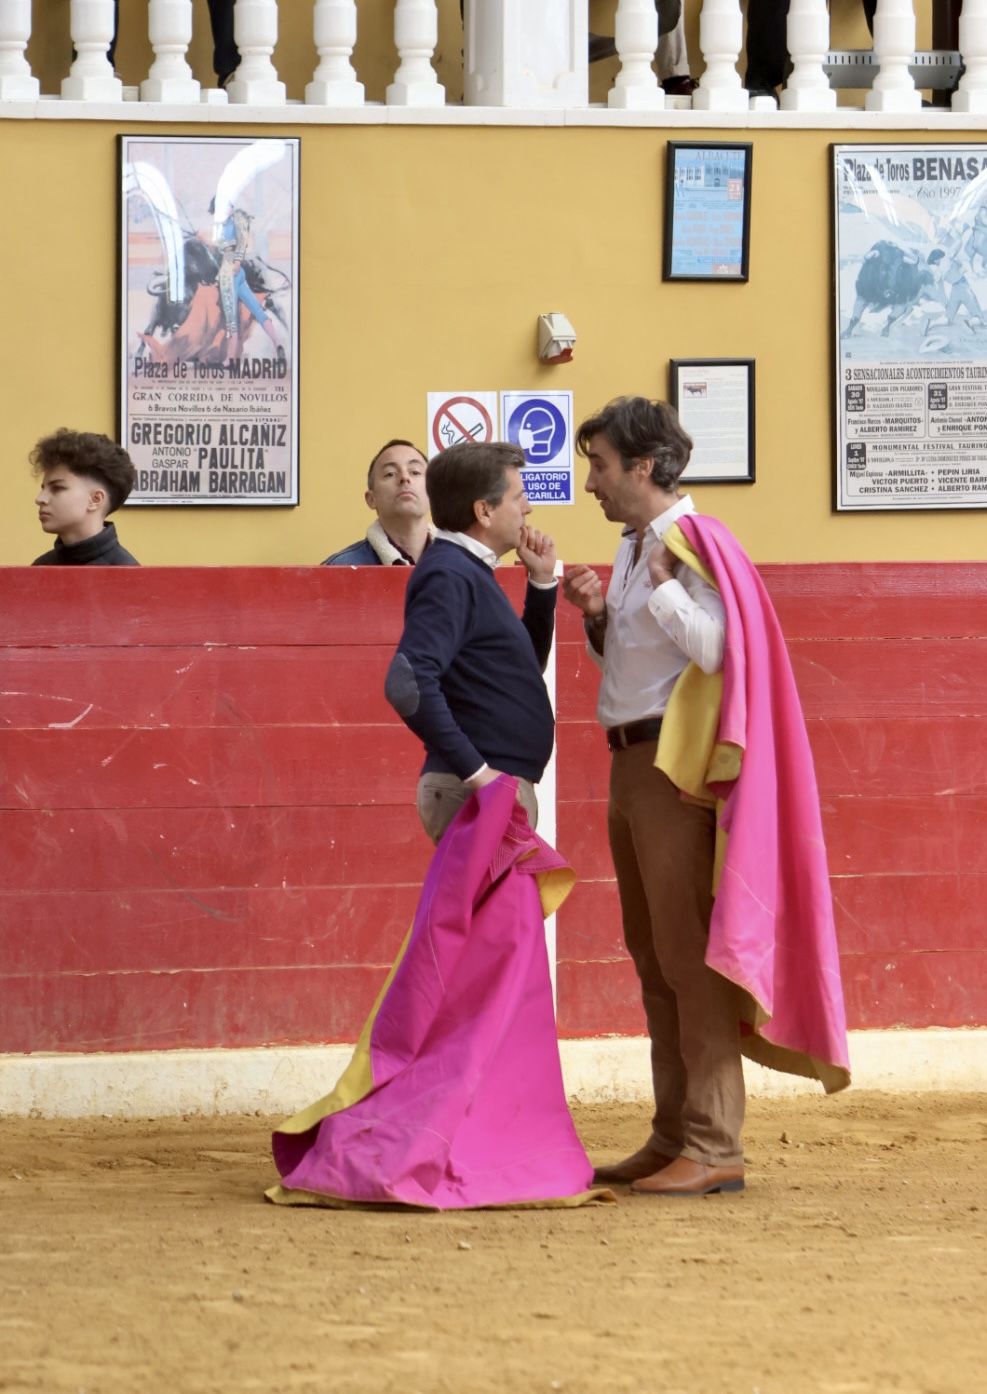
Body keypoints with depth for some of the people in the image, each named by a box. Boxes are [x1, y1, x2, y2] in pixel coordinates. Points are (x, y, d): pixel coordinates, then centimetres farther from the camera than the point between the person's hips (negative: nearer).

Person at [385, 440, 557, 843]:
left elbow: (526, 664, 28)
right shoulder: (449, 576, -14)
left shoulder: (469, 572, 16)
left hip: (496, 783, 10)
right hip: (475, 790, -10)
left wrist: (542, 581, 15)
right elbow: (408, 684, -27)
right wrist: (475, 771, -24)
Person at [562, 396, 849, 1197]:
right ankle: (675, 1138, 17)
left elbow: (717, 648, -23)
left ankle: (715, 1148, -9)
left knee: (687, 953, -10)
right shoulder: (633, 551, 14)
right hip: (631, 763, 10)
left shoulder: (693, 544, -13)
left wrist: (658, 584, -20)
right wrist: (599, 618, 5)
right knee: (654, 957, 12)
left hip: (678, 764, -10)